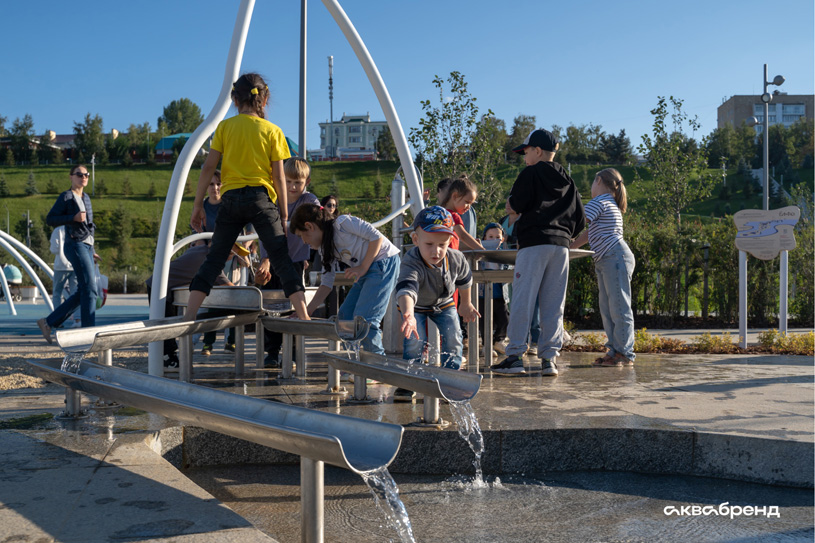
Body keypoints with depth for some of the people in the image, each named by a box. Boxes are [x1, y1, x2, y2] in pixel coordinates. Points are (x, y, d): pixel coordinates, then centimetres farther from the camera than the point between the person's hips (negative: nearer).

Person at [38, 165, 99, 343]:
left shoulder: (86, 198, 19)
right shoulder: (66, 197, -2)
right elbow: (50, 219, -8)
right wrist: (74, 217, -20)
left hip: (86, 247, 8)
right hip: (75, 246, -8)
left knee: (83, 293, 6)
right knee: (89, 289, -13)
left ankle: (48, 322, 13)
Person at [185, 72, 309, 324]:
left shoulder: (225, 126, 7)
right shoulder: (272, 131, 5)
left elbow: (208, 167, 3)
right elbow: (279, 176, 2)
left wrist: (198, 205, 8)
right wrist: (284, 212, 9)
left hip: (230, 198, 1)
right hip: (262, 198, -1)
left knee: (214, 259, 6)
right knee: (282, 259, 0)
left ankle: (190, 315, 2)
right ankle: (303, 315, -4)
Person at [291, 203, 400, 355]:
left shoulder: (342, 223, -13)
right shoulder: (325, 248, 12)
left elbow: (376, 236, -15)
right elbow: (326, 284, 11)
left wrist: (363, 267, -15)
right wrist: (306, 312, 4)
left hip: (384, 263, -10)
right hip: (366, 273, 10)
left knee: (363, 319, -16)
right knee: (344, 316, 4)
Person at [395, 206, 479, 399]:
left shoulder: (456, 259, -26)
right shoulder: (411, 264, -43)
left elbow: (464, 279, -2)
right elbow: (406, 290, -62)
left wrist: (466, 304, 13)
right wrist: (409, 316, -81)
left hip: (444, 304, 4)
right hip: (416, 307, -3)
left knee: (453, 339, -7)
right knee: (415, 342, -19)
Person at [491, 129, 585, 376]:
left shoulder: (530, 173, 1)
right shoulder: (567, 180, 19)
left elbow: (516, 204, -6)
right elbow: (580, 220, 17)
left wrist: (512, 196, 15)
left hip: (534, 243, -5)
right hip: (561, 245, 6)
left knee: (522, 300, -5)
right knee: (554, 305, 5)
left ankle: (515, 356, -6)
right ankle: (549, 358, 3)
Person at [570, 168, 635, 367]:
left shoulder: (599, 201, -8)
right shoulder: (610, 204, 24)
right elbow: (588, 233, 24)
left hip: (615, 258, -10)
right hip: (606, 261, 10)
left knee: (619, 307, -7)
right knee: (607, 308, 10)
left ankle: (624, 353, -4)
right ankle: (614, 350, 13)